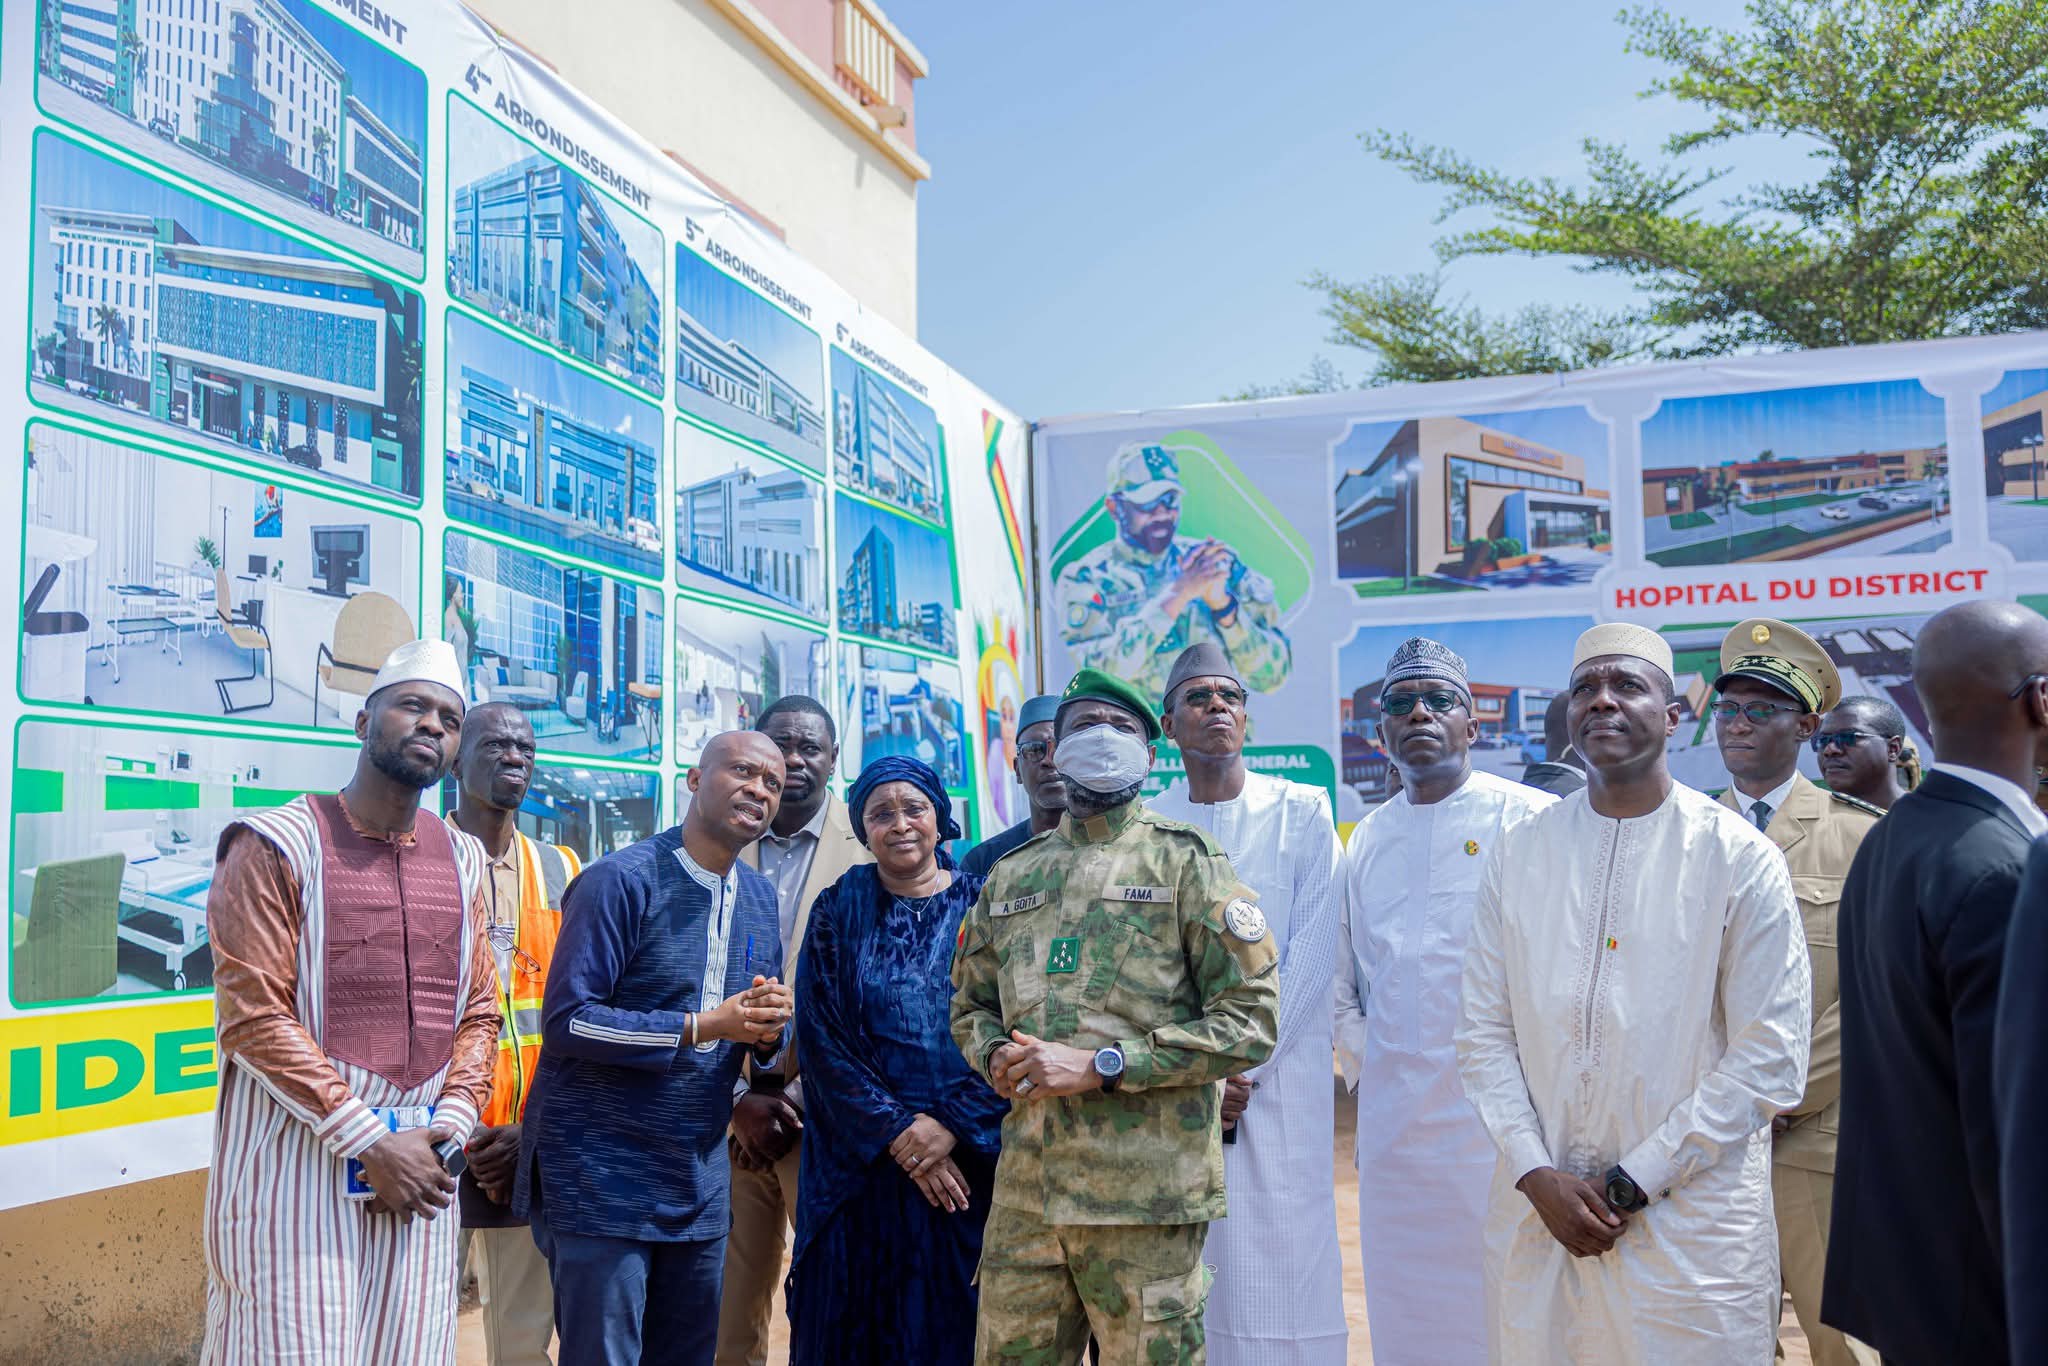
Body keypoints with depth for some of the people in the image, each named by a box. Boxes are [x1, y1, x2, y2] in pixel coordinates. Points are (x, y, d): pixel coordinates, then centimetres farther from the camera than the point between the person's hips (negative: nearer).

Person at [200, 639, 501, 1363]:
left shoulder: (461, 861, 11)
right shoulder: (276, 845, -6)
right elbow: (252, 1018, -12)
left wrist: (449, 1125, -4)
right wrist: (369, 1140, -15)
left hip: (417, 1164, 5)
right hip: (297, 1160, -5)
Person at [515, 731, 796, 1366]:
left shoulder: (760, 897, 9)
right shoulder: (621, 881, -13)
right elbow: (565, 1020, -19)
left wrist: (767, 1027, -8)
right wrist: (701, 1027, -21)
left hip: (700, 1182, 7)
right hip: (603, 1179, -7)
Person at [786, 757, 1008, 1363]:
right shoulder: (838, 912, 4)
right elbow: (821, 1039, -3)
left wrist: (951, 1123, -14)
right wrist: (896, 1133, -11)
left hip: (967, 1157, 0)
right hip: (860, 1166, 0)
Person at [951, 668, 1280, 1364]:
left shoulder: (1184, 863, 0)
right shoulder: (1010, 876, 15)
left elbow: (1250, 1019, -8)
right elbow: (970, 1005, 24)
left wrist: (1100, 1065, -14)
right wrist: (996, 1055, -1)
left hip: (1145, 1197, -4)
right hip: (1023, 1194, 4)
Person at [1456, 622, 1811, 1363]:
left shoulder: (1740, 857, -5)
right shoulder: (1517, 853, 4)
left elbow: (1769, 1059, -8)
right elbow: (1484, 1032, 3)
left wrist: (1632, 1182, -11)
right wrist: (1537, 1175, -8)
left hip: (1691, 1226, -3)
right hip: (1535, 1216, 3)